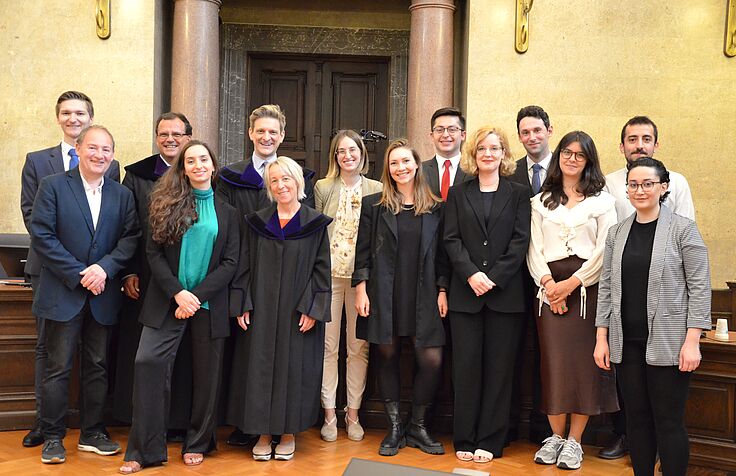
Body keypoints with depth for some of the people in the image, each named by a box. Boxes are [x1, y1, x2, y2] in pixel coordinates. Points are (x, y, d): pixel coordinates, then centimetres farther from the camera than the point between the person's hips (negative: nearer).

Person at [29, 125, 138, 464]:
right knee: (58, 367, 2)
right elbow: (41, 236, -9)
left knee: (98, 366, 10)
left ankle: (92, 433, 21)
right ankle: (52, 437, 13)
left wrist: (104, 267, -16)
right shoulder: (53, 186, -2)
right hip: (63, 293, -3)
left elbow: (130, 239, 1)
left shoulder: (122, 195, 9)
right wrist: (79, 275, -14)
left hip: (102, 296, 4)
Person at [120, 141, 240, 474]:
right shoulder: (166, 204, 5)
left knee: (206, 373, 5)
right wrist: (178, 293, -13)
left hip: (209, 304, 1)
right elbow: (153, 253, -1)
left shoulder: (227, 213, 7)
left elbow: (230, 263, 1)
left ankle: (198, 444, 22)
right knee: (148, 361, -13)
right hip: (167, 300, -1)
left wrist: (196, 296, -11)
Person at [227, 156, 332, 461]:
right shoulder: (258, 222, 6)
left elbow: (321, 268, -1)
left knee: (294, 367, 3)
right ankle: (263, 433, 15)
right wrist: (243, 306, -2)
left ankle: (288, 433, 17)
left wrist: (313, 309, -9)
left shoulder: (314, 223, 0)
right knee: (260, 367, 3)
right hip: (261, 309, 2)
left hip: (298, 312, -2)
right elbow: (246, 266, 7)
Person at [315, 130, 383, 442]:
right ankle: (329, 414, 12)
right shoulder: (322, 188, 6)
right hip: (329, 274, 0)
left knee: (359, 347, 5)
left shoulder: (376, 190, 6)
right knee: (328, 345, 2)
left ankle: (353, 414, 17)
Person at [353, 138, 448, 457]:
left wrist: (442, 291, 3)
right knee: (387, 357, 6)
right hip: (384, 296, 0)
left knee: (432, 360, -6)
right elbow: (363, 251, 3)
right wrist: (360, 289, -4)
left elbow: (441, 254, 9)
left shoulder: (434, 207, 7)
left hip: (422, 297, 1)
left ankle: (418, 426, 14)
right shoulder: (373, 205, 4)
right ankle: (394, 428, 20)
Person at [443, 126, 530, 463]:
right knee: (466, 366, 2)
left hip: (505, 293, -1)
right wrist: (471, 274, -13)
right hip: (465, 293, 1)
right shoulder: (458, 194, 11)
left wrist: (494, 278, -12)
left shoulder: (518, 194, 8)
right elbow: (451, 239, 2)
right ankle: (465, 439, 10)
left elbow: (520, 241, -1)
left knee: (499, 366, 2)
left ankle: (490, 441, 10)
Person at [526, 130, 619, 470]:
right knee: (553, 361, -1)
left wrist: (573, 282, -11)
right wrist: (548, 282, -10)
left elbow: (605, 250, -2)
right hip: (550, 288, 2)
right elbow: (534, 248, 6)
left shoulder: (602, 201, 7)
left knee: (584, 362, -3)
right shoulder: (541, 201, 14)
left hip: (587, 287, -1)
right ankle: (555, 436, 10)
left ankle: (574, 441, 6)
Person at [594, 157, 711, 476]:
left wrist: (692, 342, -12)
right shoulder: (617, 233, 10)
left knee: (668, 422, 0)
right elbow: (606, 288, 10)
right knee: (637, 419, 10)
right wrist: (601, 338, 5)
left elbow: (700, 288, -6)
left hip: (667, 343, -4)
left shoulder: (683, 229, -2)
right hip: (626, 342, 4)